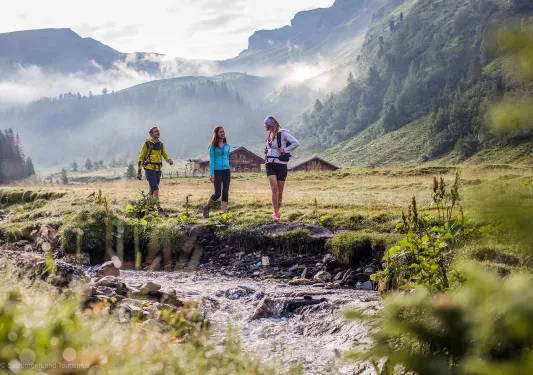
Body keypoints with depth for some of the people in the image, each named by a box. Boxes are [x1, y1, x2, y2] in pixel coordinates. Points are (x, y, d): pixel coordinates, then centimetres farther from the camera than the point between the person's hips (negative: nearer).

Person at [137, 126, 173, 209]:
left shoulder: (160, 144, 10)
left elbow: (164, 154, 17)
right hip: (149, 169, -6)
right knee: (155, 190, -15)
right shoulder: (147, 143, -6)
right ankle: (158, 207, -19)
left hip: (158, 170, 6)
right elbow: (141, 157, -3)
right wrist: (139, 172, -6)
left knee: (152, 190, 14)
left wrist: (169, 160, -8)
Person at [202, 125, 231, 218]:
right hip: (217, 171, -4)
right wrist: (211, 174, -10)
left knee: (225, 193, 0)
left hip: (226, 170, 5)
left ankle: (224, 213, 3)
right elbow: (211, 160, -5)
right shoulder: (213, 146, -3)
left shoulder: (227, 145, 10)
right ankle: (206, 207, 18)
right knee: (218, 193, -6)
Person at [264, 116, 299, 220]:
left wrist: (285, 150, -14)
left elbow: (296, 143, -14)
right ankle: (275, 213, -13)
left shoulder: (283, 133, -7)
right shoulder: (270, 135, 13)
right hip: (270, 164, 4)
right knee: (274, 188, -13)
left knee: (280, 191, 1)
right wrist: (266, 151, 11)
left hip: (281, 164, -4)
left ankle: (277, 211, 18)